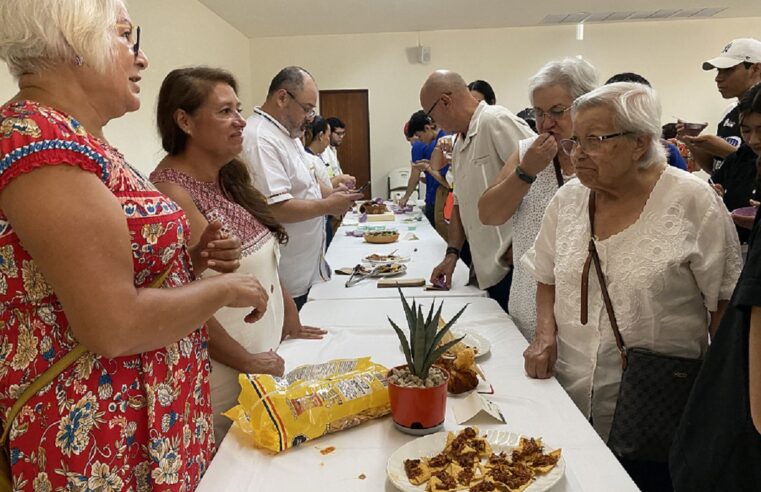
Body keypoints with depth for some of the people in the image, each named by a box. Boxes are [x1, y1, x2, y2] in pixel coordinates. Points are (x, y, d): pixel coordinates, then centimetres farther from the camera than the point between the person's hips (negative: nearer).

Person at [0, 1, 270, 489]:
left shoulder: (74, 137, 9)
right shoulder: (39, 137, -22)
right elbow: (114, 325, -26)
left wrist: (192, 258, 2)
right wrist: (225, 289, -13)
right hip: (97, 432, -9)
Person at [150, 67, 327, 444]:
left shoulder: (227, 178, 6)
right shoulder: (172, 192, -21)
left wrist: (291, 323, 9)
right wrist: (247, 362, -14)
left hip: (267, 358, 8)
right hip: (224, 377, -8)